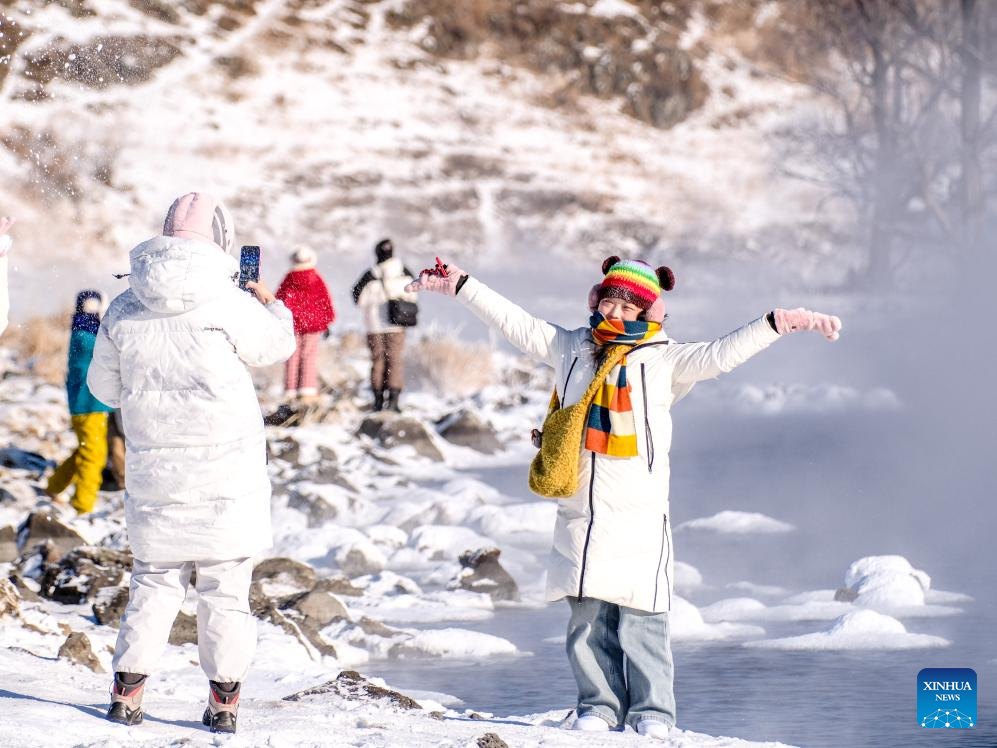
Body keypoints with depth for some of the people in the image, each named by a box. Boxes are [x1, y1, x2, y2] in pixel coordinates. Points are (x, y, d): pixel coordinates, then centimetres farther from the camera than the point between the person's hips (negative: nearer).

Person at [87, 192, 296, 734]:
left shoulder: (124, 308, 2)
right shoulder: (227, 302, -12)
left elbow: (103, 385, 12)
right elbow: (277, 345, 5)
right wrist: (269, 303, 25)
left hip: (153, 466, 3)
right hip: (226, 468, -3)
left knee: (154, 577, 13)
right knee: (225, 583, 5)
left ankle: (127, 689, 9)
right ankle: (224, 698, 7)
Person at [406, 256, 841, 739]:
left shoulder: (663, 360, 3)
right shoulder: (571, 348, 13)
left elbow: (721, 354, -5)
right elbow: (515, 322, 16)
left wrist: (778, 323, -17)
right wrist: (461, 285, 16)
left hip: (639, 513, -3)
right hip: (579, 513, 3)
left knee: (642, 617, -4)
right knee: (588, 616, 6)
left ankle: (652, 712, 5)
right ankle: (599, 706, 16)